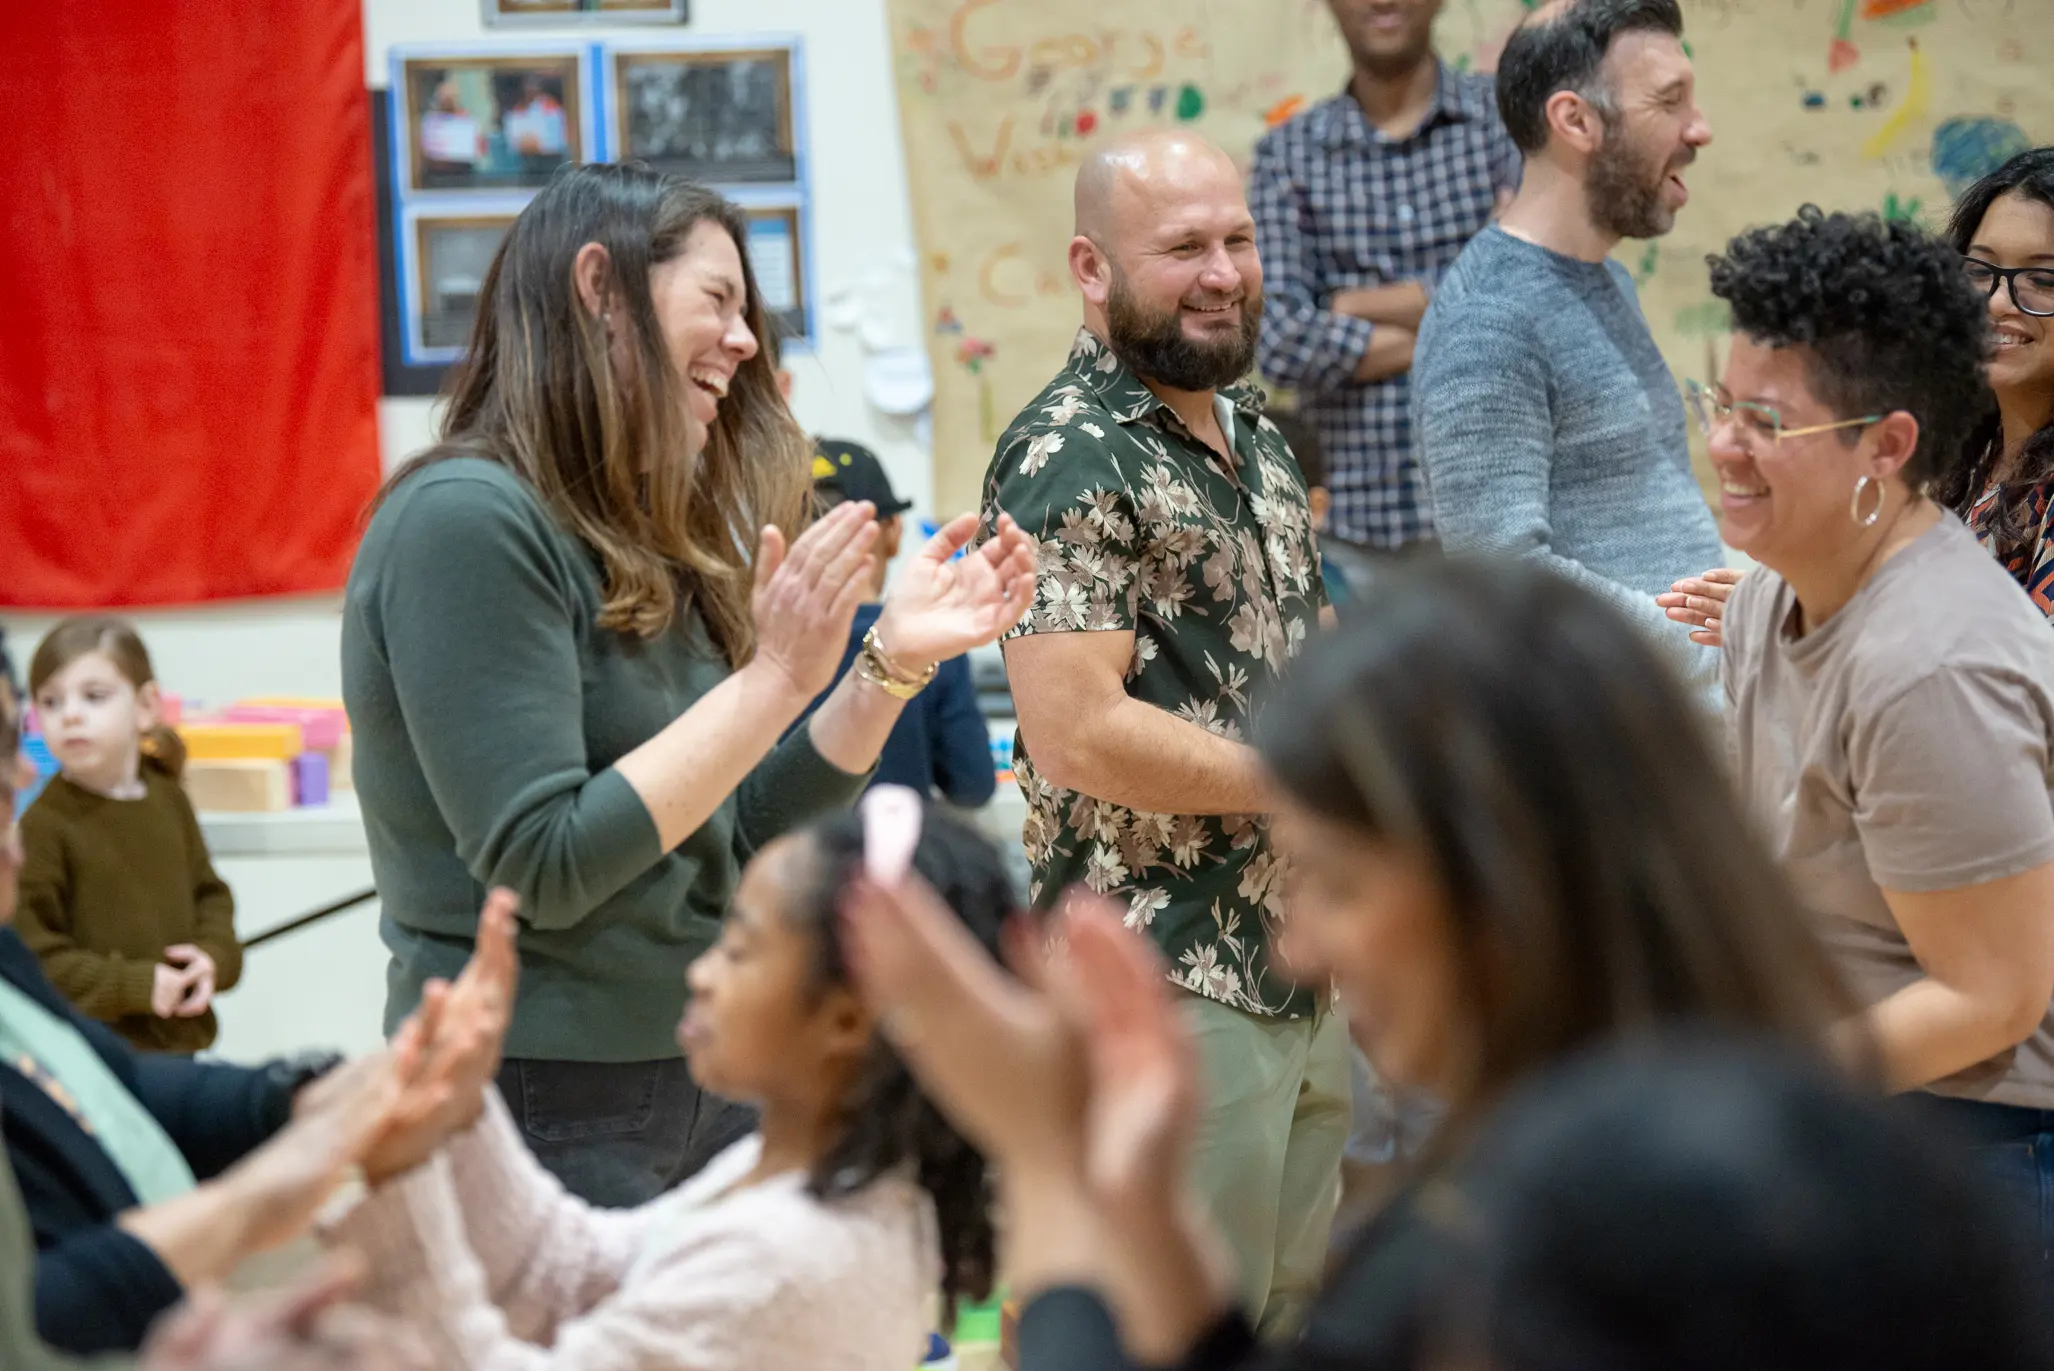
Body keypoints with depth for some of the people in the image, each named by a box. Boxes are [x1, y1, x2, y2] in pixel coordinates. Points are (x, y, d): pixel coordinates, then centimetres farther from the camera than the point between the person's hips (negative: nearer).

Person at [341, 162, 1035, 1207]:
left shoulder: (641, 544, 12)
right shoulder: (466, 520, -15)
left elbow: (742, 844, 11)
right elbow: (541, 867, -21)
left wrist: (894, 661, 2)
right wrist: (774, 680, -21)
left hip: (704, 1084, 8)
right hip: (551, 1109, -8)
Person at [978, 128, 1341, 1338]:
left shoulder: (1255, 434, 12)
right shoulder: (1069, 460, -14)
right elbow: (1074, 733, -23)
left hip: (1304, 977, 9)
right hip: (1173, 995, -8)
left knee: (1298, 1310, 17)